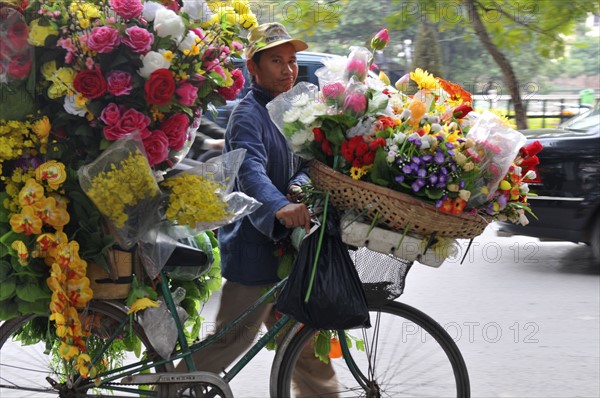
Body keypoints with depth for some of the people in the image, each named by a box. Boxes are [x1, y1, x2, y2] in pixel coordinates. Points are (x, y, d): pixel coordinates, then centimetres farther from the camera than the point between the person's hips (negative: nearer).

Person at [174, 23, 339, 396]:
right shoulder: (249, 114, -15)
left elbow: (303, 163, 7)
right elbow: (251, 170, -31)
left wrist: (300, 186, -17)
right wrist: (280, 207, -50)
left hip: (282, 244, 8)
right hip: (254, 245, -8)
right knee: (234, 339, -4)